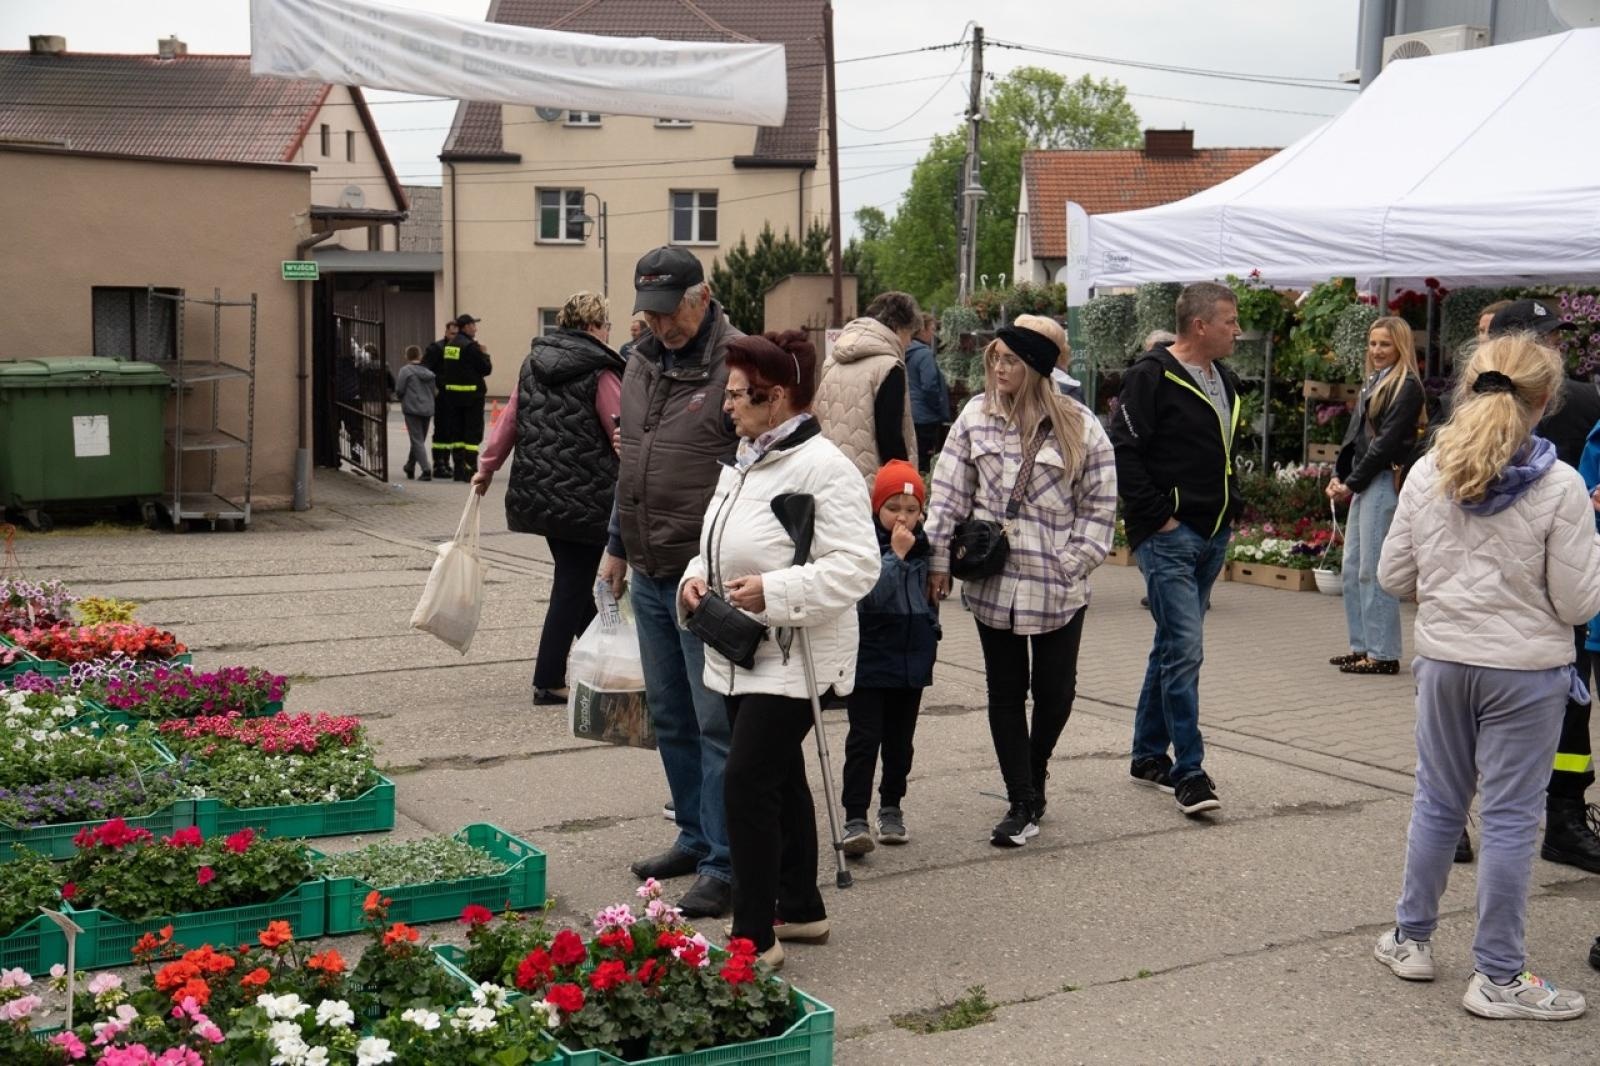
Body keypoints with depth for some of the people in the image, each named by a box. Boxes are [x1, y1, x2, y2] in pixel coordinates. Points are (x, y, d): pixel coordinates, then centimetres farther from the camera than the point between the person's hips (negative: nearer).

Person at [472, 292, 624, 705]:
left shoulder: (534, 362, 7)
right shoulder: (599, 371, -12)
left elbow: (510, 418, 10)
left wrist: (487, 467, 19)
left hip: (538, 492, 7)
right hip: (584, 496, -7)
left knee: (573, 577, 19)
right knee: (573, 584, 1)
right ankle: (548, 682, 4)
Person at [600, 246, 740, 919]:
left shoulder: (736, 364, -13)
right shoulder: (642, 362, 13)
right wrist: (618, 545, 24)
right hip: (648, 575, 8)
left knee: (715, 723, -3)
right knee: (669, 717, 16)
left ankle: (723, 864, 4)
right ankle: (695, 836, 29)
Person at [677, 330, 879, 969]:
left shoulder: (821, 467, -17)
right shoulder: (743, 461, 12)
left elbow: (857, 565, -22)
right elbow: (723, 543, 23)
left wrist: (773, 592, -27)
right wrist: (697, 578, 2)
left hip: (792, 658, -9)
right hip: (742, 653, 9)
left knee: (747, 781, -13)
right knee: (780, 779, 17)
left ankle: (754, 936, -3)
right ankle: (800, 909, 31)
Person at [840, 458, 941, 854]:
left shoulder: (923, 545, 7)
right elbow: (871, 595, -24)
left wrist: (931, 633, 17)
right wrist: (896, 555, -24)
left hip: (912, 660, 6)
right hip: (869, 659, -6)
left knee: (899, 740, 14)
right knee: (864, 739, -7)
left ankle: (891, 808, 27)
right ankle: (855, 819, -6)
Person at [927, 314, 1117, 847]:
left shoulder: (1079, 427, -4)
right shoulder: (976, 416, 1)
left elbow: (1100, 506, 1)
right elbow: (949, 492, 3)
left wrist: (1074, 562, -6)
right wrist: (939, 560, -1)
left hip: (1058, 589, -1)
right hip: (992, 582, 1)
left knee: (1055, 691, 5)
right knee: (1005, 693, 6)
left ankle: (1034, 775, 33)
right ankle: (1022, 804, 14)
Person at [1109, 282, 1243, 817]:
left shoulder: (1224, 381, 15)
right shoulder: (1153, 376, -11)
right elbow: (1124, 451, -16)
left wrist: (1230, 510, 14)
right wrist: (1157, 515, -17)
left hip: (1212, 535, 9)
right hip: (1168, 536, -9)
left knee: (1173, 646, 15)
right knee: (1184, 649, -12)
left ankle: (1148, 754, 26)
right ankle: (1189, 772, -7)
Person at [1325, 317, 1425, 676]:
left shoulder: (1406, 387, -8)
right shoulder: (1372, 384, 19)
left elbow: (1387, 441, -14)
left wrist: (1352, 483, -12)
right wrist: (1338, 475, 7)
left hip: (1385, 481, -9)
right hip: (1363, 484, 9)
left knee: (1373, 569, -8)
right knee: (1352, 568, 11)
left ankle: (1383, 653, -3)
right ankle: (1362, 646, 18)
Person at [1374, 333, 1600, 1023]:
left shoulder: (1427, 475, -3)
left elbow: (1393, 578, 2)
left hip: (1442, 661, 4)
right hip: (1527, 670, -4)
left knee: (1437, 802, 17)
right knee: (1509, 819, 4)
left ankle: (1411, 940, 28)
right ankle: (1498, 978, 11)